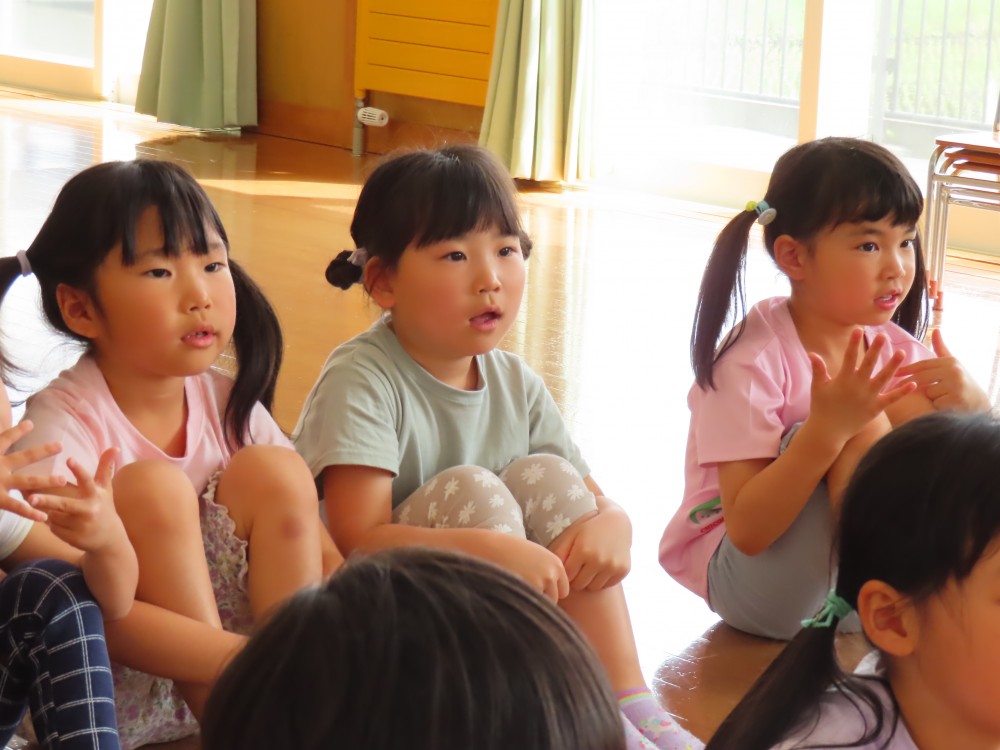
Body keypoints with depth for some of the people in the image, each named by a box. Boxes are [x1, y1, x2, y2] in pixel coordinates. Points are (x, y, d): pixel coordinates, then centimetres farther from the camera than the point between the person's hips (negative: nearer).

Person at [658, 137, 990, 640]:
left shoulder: (893, 350, 0)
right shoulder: (752, 360, -19)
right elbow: (748, 530, -26)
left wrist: (972, 405, -24)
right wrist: (827, 428, -39)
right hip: (747, 574, -5)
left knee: (916, 409, -16)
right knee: (863, 428, -27)